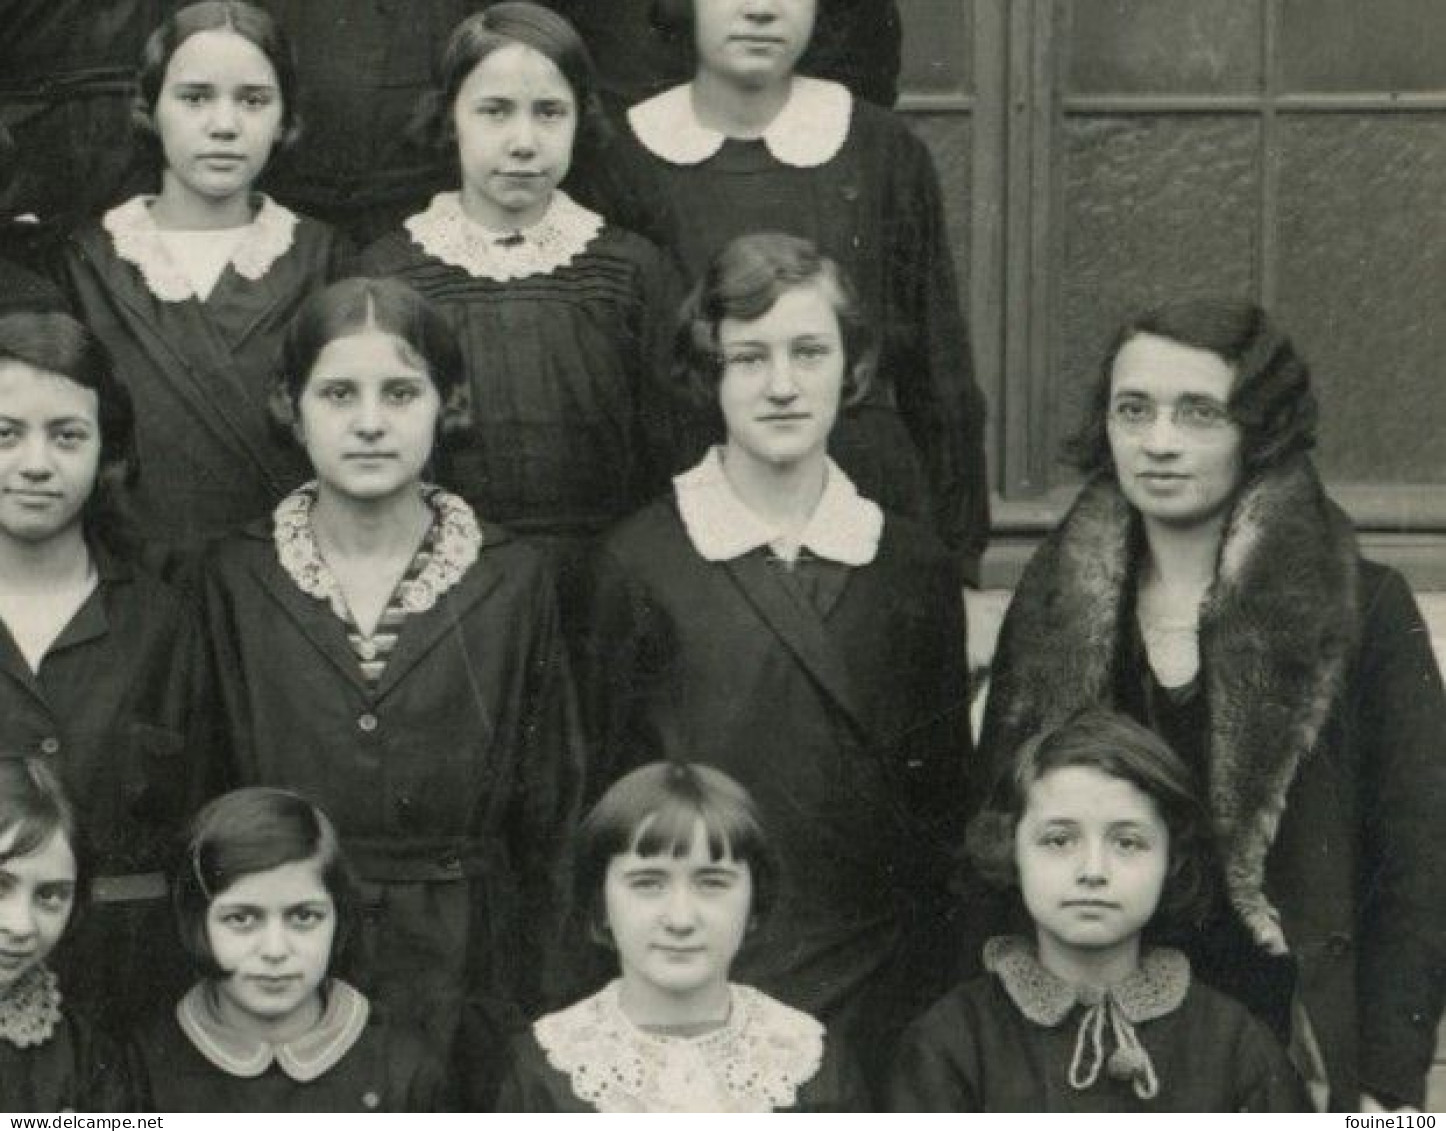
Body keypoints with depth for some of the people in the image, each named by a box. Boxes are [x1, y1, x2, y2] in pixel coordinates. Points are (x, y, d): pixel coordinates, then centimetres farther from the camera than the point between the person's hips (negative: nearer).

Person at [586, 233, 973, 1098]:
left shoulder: (915, 567, 6)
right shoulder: (645, 562, -2)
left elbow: (945, 795, 11)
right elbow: (611, 786, 2)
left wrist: (930, 977, 8)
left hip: (881, 994, 2)